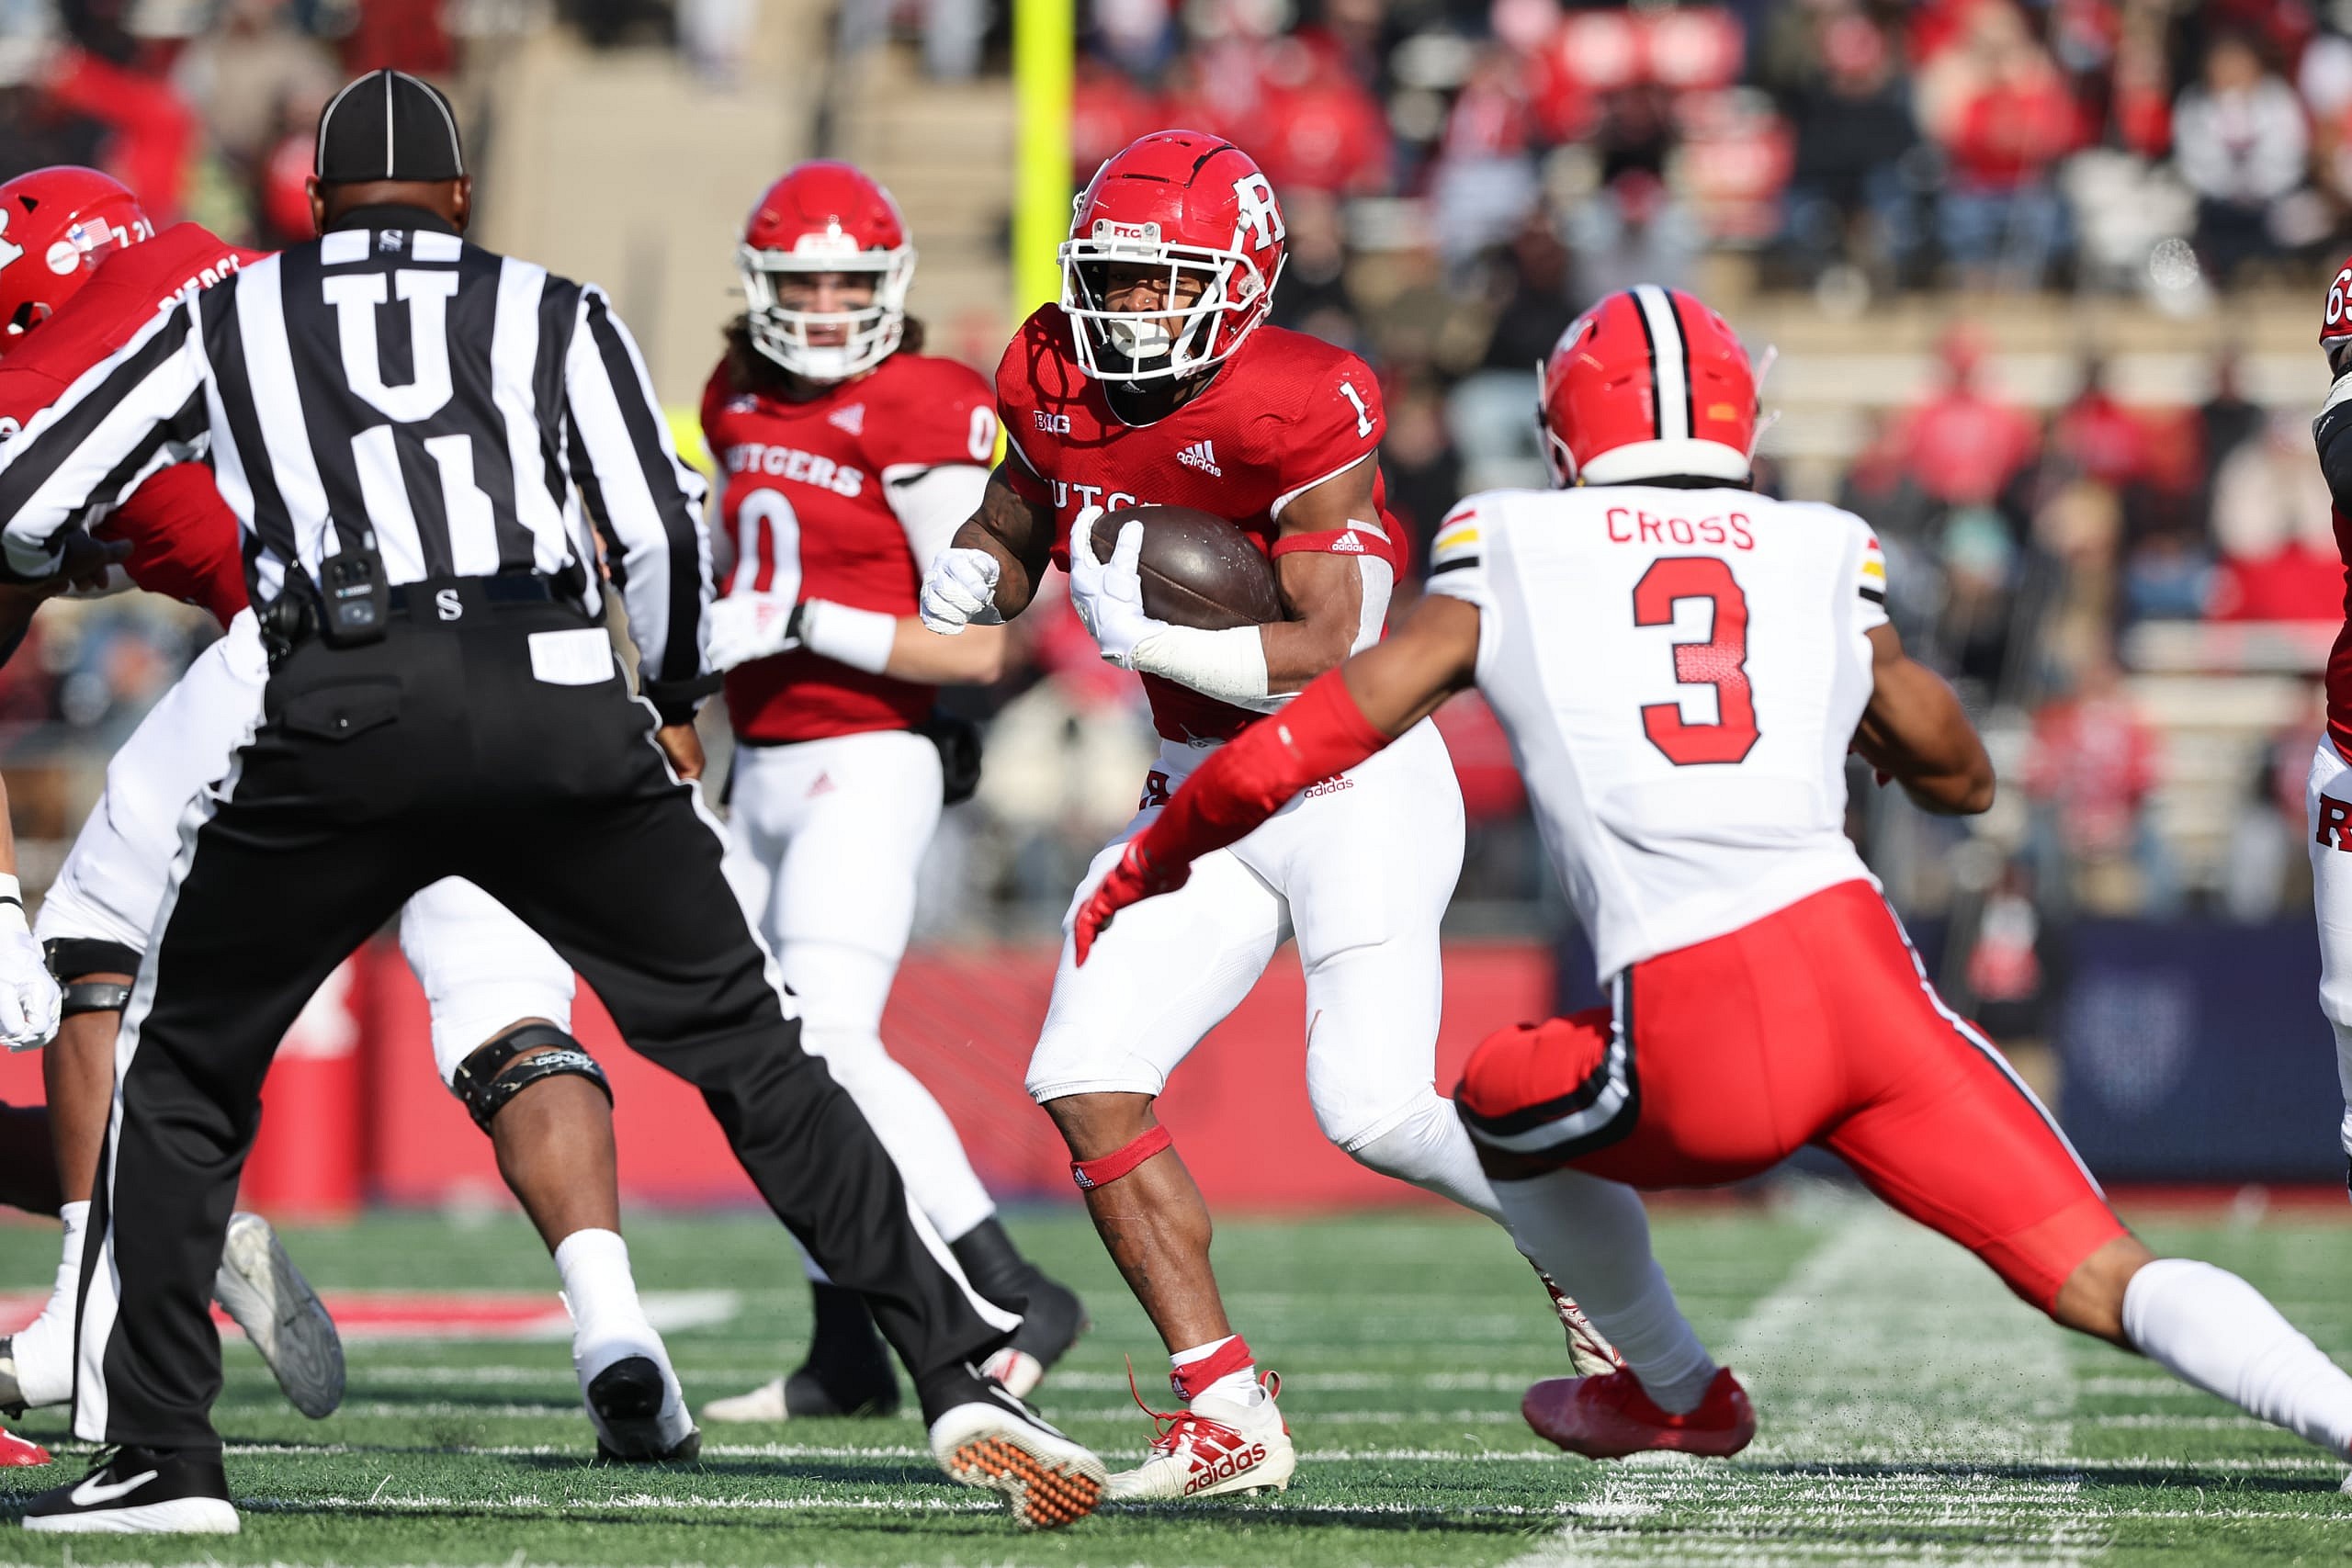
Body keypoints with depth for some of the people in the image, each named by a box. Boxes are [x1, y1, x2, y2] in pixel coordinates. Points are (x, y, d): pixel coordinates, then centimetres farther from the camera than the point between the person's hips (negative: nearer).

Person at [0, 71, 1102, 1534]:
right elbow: (663, 533, 9)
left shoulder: (232, 320, 20)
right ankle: (960, 1369, 5)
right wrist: (674, 704, 27)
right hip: (559, 702, 1)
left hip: (346, 710, -1)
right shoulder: (556, 315, 20)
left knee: (183, 1079, 18)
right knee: (753, 1054, 13)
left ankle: (159, 1453, 11)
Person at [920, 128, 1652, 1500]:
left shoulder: (1302, 410, -21)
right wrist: (973, 575, -4)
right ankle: (1228, 1418, -1)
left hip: (1356, 782, -7)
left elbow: (1323, 654, -23)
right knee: (1087, 1083, -6)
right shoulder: (1060, 387, 0)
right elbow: (1014, 532, 18)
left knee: (1374, 1107, -18)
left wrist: (1148, 635, -31)